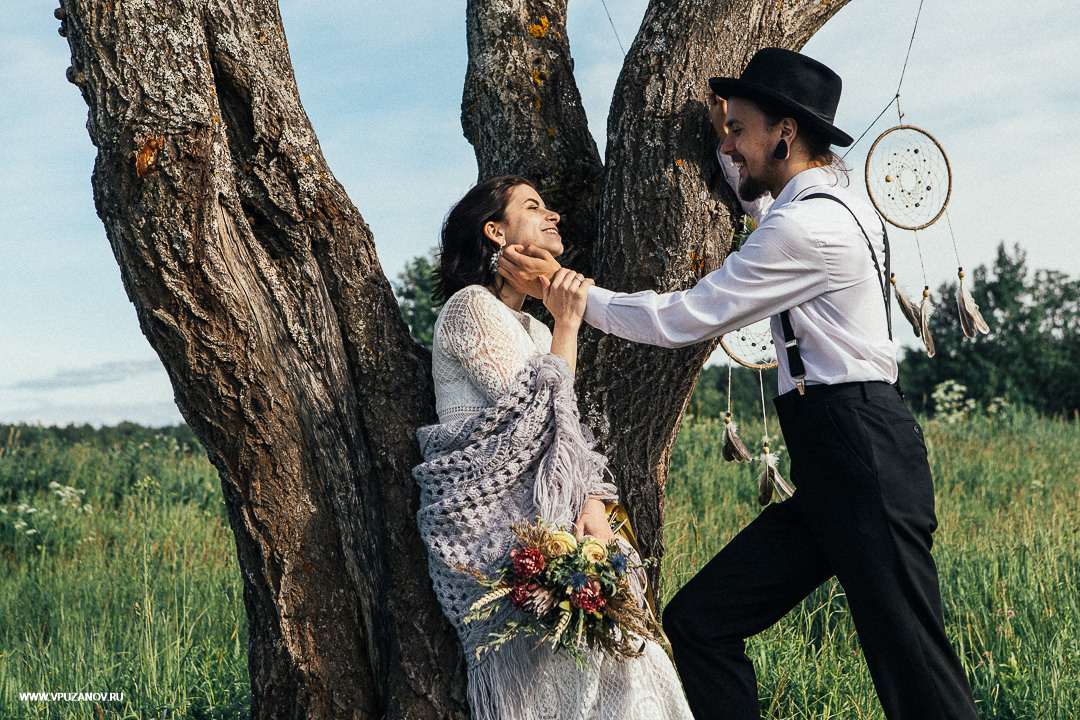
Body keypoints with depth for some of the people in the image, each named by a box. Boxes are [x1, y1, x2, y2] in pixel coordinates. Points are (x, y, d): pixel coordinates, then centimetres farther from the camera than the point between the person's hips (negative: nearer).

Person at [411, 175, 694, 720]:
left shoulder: (534, 331, 24)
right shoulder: (471, 306, -3)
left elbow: (571, 433, 16)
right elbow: (531, 415, -13)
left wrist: (593, 503, -3)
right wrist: (567, 325, -6)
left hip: (543, 519, 8)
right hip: (493, 523, -8)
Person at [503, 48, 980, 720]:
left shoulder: (808, 225, -13)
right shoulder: (833, 201, 19)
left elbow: (683, 319, -11)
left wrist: (566, 288, -2)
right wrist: (731, 148, 31)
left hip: (864, 457, -10)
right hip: (831, 465, 10)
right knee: (697, 623, 5)